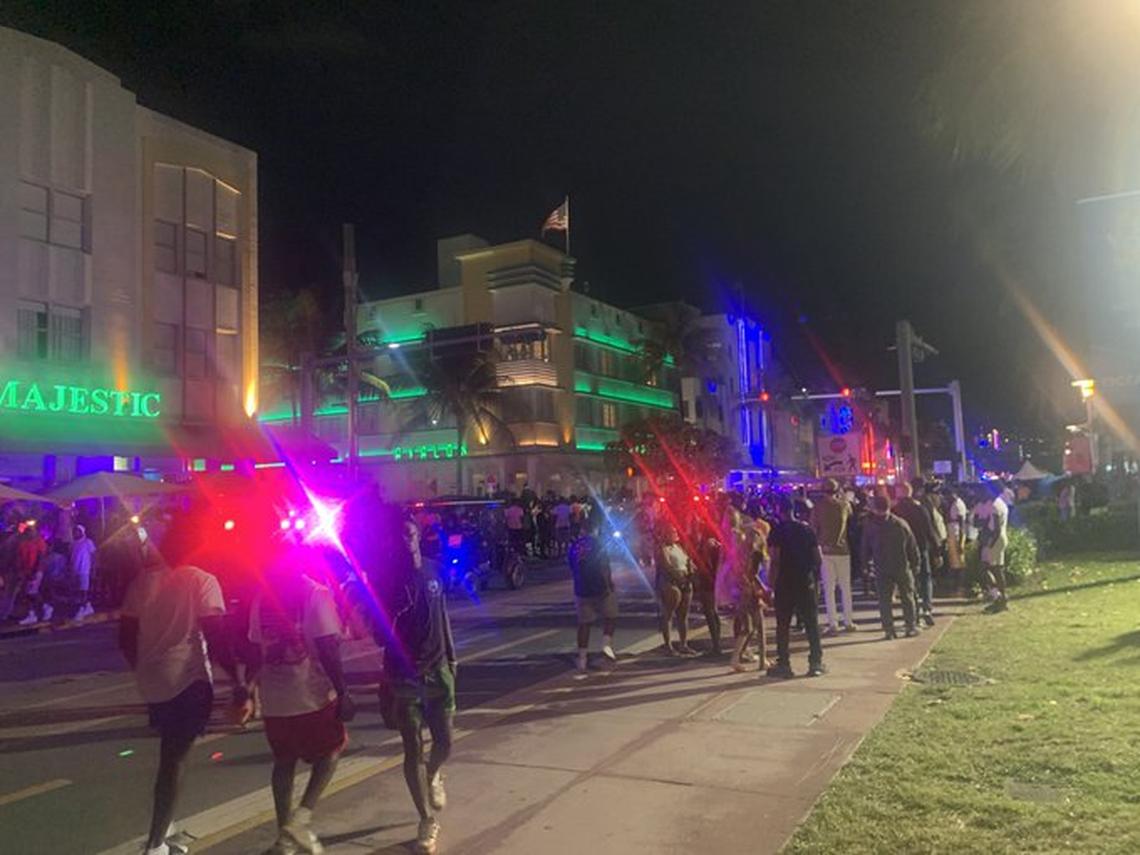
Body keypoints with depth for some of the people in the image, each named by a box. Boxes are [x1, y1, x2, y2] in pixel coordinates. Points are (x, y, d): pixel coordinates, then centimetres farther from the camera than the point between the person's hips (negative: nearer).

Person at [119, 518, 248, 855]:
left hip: (152, 682, 6)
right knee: (174, 760, 2)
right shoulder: (202, 581, -10)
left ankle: (163, 828, 33)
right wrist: (238, 681, -11)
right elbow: (215, 637, -17)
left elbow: (126, 638, 8)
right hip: (189, 681, -6)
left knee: (170, 755, 24)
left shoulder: (142, 581, 5)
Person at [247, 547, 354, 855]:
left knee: (284, 762, 18)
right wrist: (343, 693, -11)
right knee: (330, 751, 16)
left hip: (274, 698, 5)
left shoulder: (262, 595, 5)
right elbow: (328, 649, -17)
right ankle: (301, 817, 1)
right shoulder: (316, 593, -12)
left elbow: (256, 649, 9)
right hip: (312, 694, -5)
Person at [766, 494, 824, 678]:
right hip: (807, 582, 3)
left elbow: (775, 559, -14)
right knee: (812, 623, 9)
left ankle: (783, 664, 7)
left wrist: (772, 582, -9)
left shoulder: (777, 530, -7)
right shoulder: (806, 528, 5)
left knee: (783, 625, 5)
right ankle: (816, 663, 11)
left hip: (785, 582, -3)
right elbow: (819, 557, 4)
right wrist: (815, 577, 15)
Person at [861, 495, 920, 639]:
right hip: (903, 568, 0)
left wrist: (866, 563, 15)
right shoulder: (901, 524, -4)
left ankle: (888, 630, 2)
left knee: (885, 600, 5)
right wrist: (915, 563, 9)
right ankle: (911, 627, 15)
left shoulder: (870, 526, -4)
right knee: (907, 597, 13)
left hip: (882, 570, 0)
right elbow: (912, 546, 0)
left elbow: (866, 549, 2)